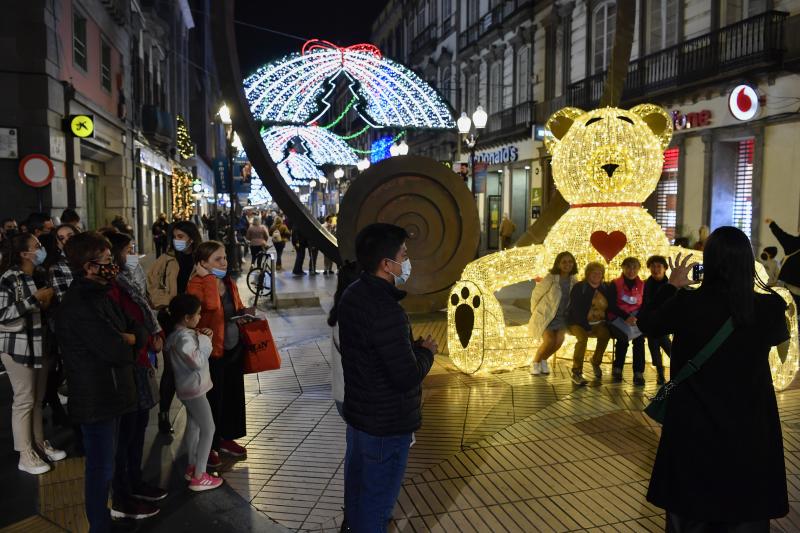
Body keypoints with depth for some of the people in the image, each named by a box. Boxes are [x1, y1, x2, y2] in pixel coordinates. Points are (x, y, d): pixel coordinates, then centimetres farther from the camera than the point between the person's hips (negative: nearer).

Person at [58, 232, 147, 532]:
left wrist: (124, 338, -16)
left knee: (103, 464, 22)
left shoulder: (98, 294, 8)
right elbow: (120, 352, -28)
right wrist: (130, 342, -5)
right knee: (101, 468, 4)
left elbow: (140, 333, 6)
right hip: (95, 400, -9)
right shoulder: (80, 305, -24)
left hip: (110, 394, 9)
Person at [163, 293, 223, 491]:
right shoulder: (183, 337, -25)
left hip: (189, 387, 10)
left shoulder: (185, 332, 5)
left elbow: (196, 354, 14)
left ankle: (192, 467, 34)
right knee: (208, 429, -5)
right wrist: (204, 341, -17)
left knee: (193, 425, 21)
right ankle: (198, 477, 0)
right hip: (194, 388, -10)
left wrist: (204, 338, -1)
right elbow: (198, 361, -28)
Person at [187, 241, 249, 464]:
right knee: (213, 399, 2)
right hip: (212, 352, -7)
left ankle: (226, 438, 34)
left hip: (233, 349, 8)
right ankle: (209, 446, 19)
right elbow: (212, 305, -37)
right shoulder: (196, 285, -16)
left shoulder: (229, 283, 7)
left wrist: (243, 314, 2)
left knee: (233, 394, 16)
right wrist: (208, 278, -27)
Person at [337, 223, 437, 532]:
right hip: (386, 424, -9)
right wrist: (426, 352, -9)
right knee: (377, 499, 9)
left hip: (358, 412, 9)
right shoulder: (385, 310, -30)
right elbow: (408, 377, -27)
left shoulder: (353, 295, 1)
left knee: (357, 486, 26)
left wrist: (412, 347, 3)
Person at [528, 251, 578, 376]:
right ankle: (535, 363, 6)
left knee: (559, 340, -18)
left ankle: (543, 360, 11)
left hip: (562, 316, 4)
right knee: (549, 341, -22)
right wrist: (534, 312, 3)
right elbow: (536, 294, -7)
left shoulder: (574, 280, -6)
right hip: (545, 315, -4)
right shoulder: (550, 278, -20)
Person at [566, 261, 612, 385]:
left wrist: (605, 322, -4)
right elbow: (576, 310, -14)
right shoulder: (579, 287, -7)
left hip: (597, 323, 4)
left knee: (605, 334, -28)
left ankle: (596, 362, -3)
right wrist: (586, 326, -21)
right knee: (582, 337, -34)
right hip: (579, 323, -4)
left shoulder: (605, 288, 8)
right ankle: (576, 373, -30)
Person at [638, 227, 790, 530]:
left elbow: (646, 325, 2)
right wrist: (754, 288, 11)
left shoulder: (686, 304, -18)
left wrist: (672, 286, 10)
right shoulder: (769, 307, -14)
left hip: (694, 427, -1)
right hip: (750, 429, 1)